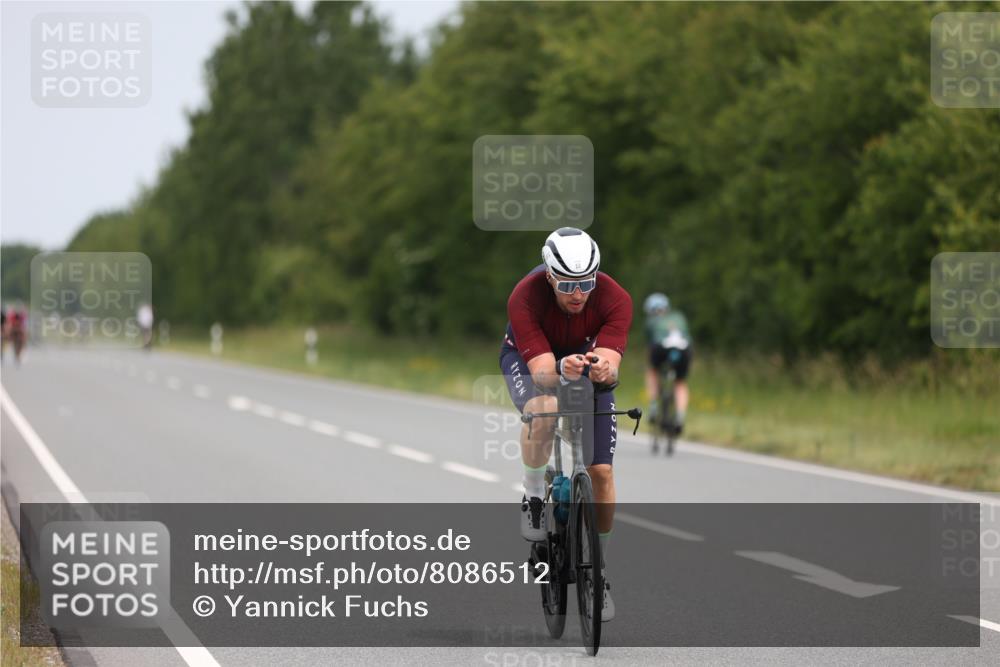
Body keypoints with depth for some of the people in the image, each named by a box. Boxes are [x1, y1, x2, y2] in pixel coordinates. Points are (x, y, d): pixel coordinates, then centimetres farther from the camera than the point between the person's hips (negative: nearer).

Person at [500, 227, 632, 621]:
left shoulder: (615, 299, -32)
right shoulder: (525, 298, -36)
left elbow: (611, 366, -40)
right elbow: (541, 372, -42)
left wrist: (602, 368, -64)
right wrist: (563, 370, -64)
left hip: (588, 358, 2)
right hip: (528, 356, -2)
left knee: (601, 471, -6)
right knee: (541, 411, -38)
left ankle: (598, 573, 11)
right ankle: (533, 499, -12)